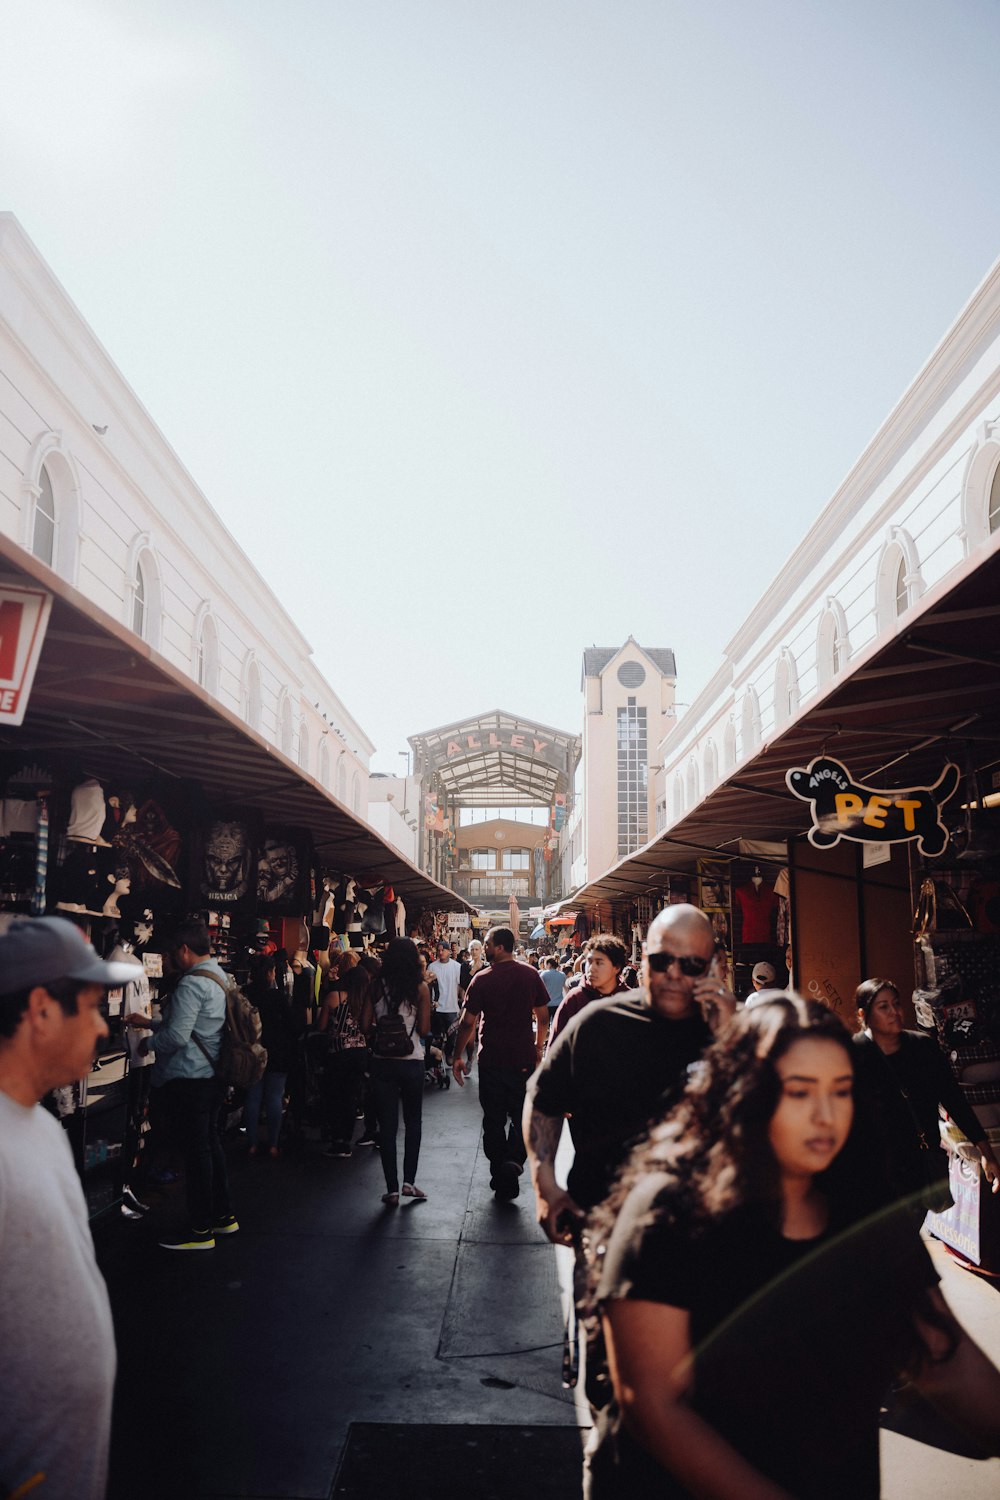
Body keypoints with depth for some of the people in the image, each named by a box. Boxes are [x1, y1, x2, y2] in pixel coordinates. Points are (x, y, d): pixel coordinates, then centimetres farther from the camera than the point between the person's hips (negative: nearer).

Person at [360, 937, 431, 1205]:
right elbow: (424, 1029, -9)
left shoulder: (377, 987, -3)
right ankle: (409, 1181, 15)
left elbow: (365, 1026, -5)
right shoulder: (420, 988, -8)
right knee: (413, 1122, 17)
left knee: (387, 1125, 8)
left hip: (382, 1061, 1)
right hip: (411, 1061, -1)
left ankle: (392, 1189, 10)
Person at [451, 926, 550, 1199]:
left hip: (491, 1060, -1)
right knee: (522, 1118, 13)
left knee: (494, 1120, 10)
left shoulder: (483, 979, -9)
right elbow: (543, 1018, 4)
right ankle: (513, 1161, -8)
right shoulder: (530, 975, -2)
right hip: (523, 1059, 2)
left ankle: (499, 1176, 12)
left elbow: (468, 1023, -7)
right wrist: (539, 1048, 18)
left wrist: (458, 1057, 3)